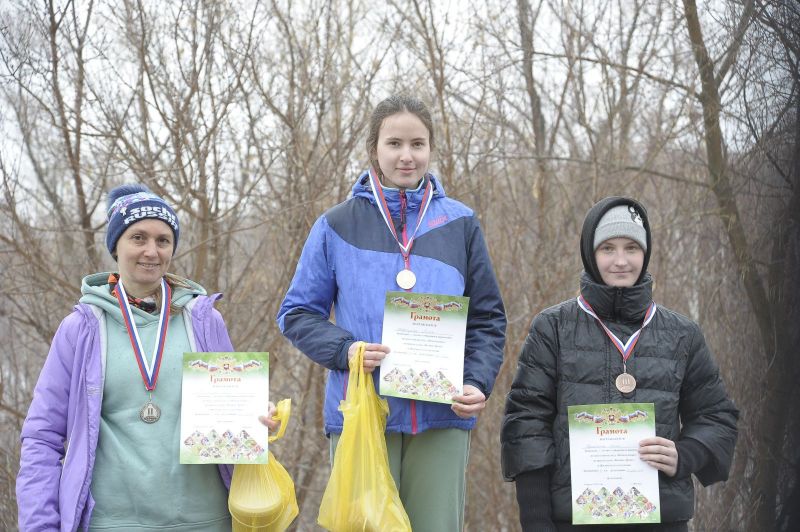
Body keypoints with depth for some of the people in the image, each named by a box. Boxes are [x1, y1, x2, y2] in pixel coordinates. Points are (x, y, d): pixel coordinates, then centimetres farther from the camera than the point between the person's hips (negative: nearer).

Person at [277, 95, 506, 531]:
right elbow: (297, 313, 8)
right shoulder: (337, 226, 6)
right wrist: (344, 349, -11)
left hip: (441, 417, 1)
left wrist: (479, 383, -5)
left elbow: (488, 318, 12)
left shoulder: (459, 224, 9)